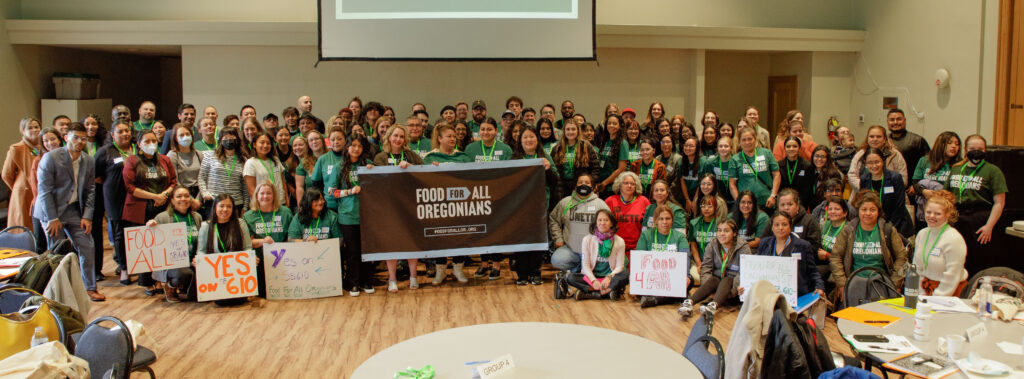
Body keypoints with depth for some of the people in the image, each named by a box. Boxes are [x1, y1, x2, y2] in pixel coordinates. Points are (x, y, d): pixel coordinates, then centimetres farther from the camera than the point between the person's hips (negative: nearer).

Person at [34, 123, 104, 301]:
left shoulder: (88, 161, 3)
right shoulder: (51, 158, -12)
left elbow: (90, 190, 8)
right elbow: (45, 190, -13)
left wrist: (87, 216, -1)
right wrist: (52, 218, -15)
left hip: (74, 209, 4)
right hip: (51, 210, -4)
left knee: (87, 247, -1)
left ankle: (90, 288, 9)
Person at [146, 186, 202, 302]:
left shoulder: (197, 217, 13)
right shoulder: (162, 217, -1)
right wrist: (149, 226, -21)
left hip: (191, 262, 5)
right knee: (184, 273, -36)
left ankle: (183, 288, 13)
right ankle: (170, 286, 3)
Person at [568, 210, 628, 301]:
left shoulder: (619, 241, 1)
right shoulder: (587, 240, 3)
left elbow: (619, 266, -1)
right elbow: (585, 264, -1)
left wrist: (609, 277, -21)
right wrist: (593, 280, -18)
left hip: (610, 277, -1)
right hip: (592, 277, 1)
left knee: (626, 274, -31)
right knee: (571, 277, -27)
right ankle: (608, 291, -33)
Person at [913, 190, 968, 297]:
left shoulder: (954, 239, -12)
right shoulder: (922, 234, 8)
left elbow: (951, 277, -13)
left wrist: (936, 299, -12)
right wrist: (921, 294, 4)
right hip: (927, 288, 5)